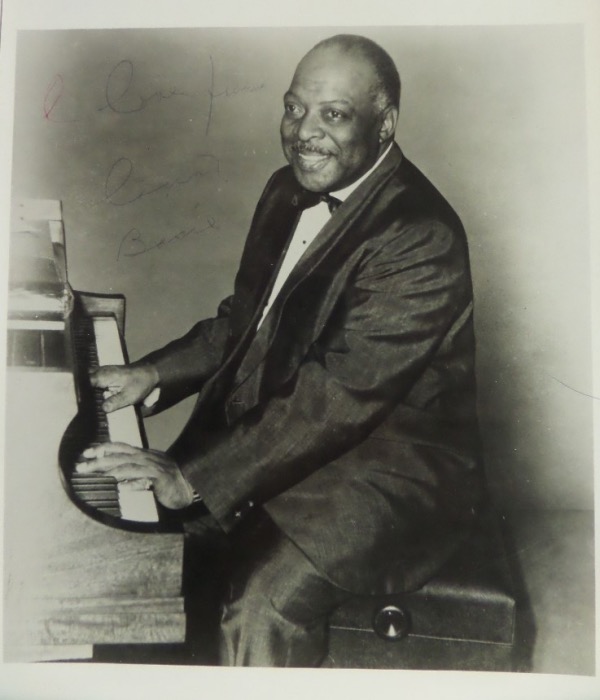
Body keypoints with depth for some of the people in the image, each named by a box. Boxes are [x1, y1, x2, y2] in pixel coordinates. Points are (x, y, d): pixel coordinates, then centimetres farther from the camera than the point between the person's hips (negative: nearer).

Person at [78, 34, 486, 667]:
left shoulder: (420, 239, -23)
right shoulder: (289, 191, 5)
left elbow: (338, 396, -28)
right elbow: (244, 318, 14)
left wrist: (192, 478, -27)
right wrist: (151, 374, 1)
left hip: (393, 464, -7)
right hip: (275, 421, 8)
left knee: (263, 604, -26)